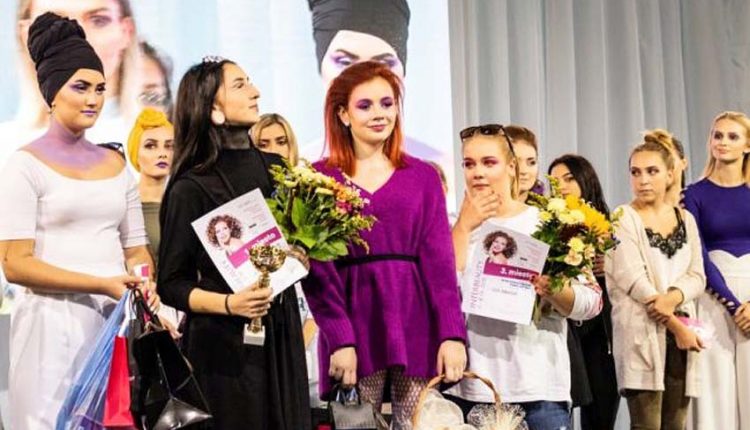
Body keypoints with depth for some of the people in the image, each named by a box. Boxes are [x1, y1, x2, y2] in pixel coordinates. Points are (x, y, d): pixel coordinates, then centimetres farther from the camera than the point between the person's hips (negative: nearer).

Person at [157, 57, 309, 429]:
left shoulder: (274, 168, 5)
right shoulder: (192, 189, -11)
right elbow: (171, 283, -8)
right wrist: (229, 304, -22)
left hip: (282, 333, 6)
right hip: (226, 342, -5)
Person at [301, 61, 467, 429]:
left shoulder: (423, 176, 10)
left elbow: (439, 260, 4)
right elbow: (317, 268, -2)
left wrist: (453, 334, -7)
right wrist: (339, 338, -13)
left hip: (415, 325, 2)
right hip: (353, 324, -2)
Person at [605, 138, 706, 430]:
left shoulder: (685, 219, 14)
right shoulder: (623, 219, -2)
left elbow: (697, 276, 6)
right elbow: (633, 280, -11)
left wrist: (673, 297, -16)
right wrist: (677, 326, -12)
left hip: (681, 336, 5)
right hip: (643, 335, -5)